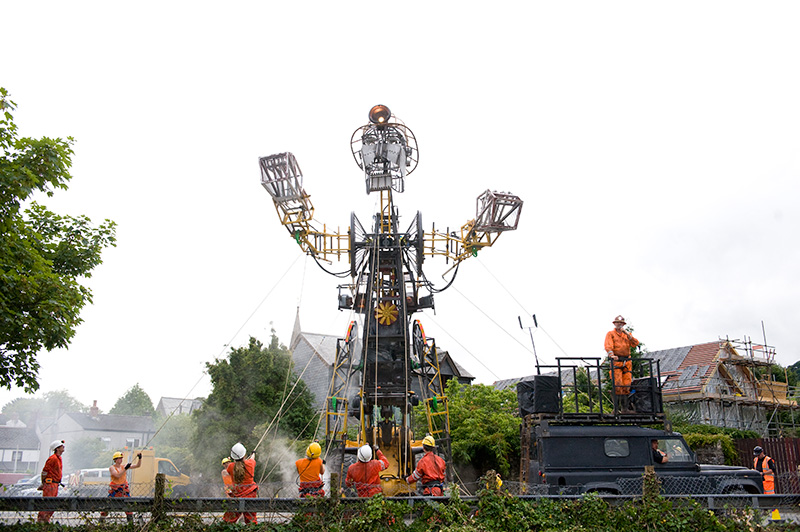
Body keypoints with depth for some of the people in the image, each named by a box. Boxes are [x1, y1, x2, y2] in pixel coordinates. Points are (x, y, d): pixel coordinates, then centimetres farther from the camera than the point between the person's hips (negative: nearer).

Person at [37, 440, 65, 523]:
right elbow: (44, 471, -13)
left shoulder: (59, 458, 17)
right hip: (50, 484, -9)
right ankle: (40, 520, -3)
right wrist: (43, 484, -6)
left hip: (55, 485, 9)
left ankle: (46, 520, 17)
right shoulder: (53, 458, -14)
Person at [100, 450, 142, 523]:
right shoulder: (112, 468, -6)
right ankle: (102, 518, 13)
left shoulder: (124, 466, 4)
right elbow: (117, 475, -24)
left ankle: (130, 519, 5)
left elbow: (138, 465, 3)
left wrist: (140, 458, -13)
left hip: (124, 489, 3)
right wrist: (125, 469, -31)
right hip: (114, 490, -3)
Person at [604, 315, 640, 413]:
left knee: (626, 385, 1)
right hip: (616, 361, -4)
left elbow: (635, 344, 7)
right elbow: (608, 346, -9)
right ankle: (616, 407, -9)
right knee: (618, 385, -12)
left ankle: (625, 407, 8)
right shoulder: (611, 334, 8)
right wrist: (611, 354, -28)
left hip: (627, 362, 4)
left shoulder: (626, 334, 21)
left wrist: (628, 335, -5)